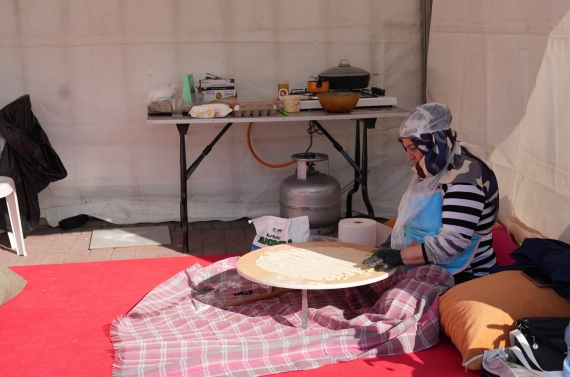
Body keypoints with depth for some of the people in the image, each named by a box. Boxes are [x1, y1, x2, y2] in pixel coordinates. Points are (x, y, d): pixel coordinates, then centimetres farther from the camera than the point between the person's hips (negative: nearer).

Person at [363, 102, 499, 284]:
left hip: (457, 277, -8)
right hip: (422, 267, 8)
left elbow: (454, 241, -26)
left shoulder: (463, 177, -19)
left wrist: (399, 256, -26)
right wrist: (390, 247, 2)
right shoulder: (433, 169, 8)